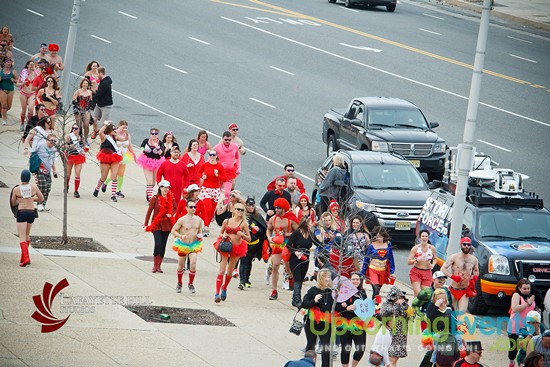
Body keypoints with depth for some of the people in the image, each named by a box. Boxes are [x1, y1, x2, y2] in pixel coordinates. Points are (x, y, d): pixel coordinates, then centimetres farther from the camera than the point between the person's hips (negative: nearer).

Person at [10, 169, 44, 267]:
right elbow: (41, 199, 10)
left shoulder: (16, 189, -8)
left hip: (21, 212, -4)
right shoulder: (34, 187, -3)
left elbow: (13, 203, 7)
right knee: (27, 235, 21)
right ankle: (23, 257, 28)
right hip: (31, 212, 4)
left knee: (22, 237, -5)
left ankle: (26, 258, -21)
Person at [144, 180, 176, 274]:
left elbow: (175, 208, 16)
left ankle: (159, 266, 15)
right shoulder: (155, 199, -7)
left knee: (163, 245, 6)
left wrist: (171, 214, -6)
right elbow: (149, 211, -2)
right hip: (156, 224, -4)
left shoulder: (171, 199, 3)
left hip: (166, 225, 4)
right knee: (158, 244, -14)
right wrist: (146, 224, -1)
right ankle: (155, 265, -2)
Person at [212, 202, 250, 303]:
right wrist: (223, 236, -7)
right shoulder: (226, 221, 3)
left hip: (237, 248, 0)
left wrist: (242, 235, -20)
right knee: (222, 270, -10)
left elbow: (249, 238, -1)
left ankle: (224, 288, 35)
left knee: (230, 272, 11)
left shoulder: (243, 223, -2)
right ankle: (217, 293, -13)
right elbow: (220, 233, 15)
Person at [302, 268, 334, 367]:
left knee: (326, 346, 0)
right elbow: (304, 304, -11)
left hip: (326, 323, 2)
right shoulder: (313, 290, -8)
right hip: (312, 322, -2)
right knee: (311, 344, 12)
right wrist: (314, 301, -25)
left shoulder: (330, 291, 2)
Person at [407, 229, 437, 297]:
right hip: (416, 273, -2)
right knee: (417, 293, -13)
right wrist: (417, 259, -24)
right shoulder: (415, 248, -6)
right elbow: (409, 262, -6)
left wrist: (433, 264, -2)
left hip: (427, 273, 2)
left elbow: (435, 258, 19)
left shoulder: (432, 248, 0)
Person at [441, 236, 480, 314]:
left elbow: (476, 271, 23)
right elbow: (443, 268, -11)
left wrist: (473, 279, 2)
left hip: (465, 291, 1)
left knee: (461, 313, -11)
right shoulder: (454, 257, -6)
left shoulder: (474, 260, 4)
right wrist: (453, 277, -22)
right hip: (454, 289, -1)